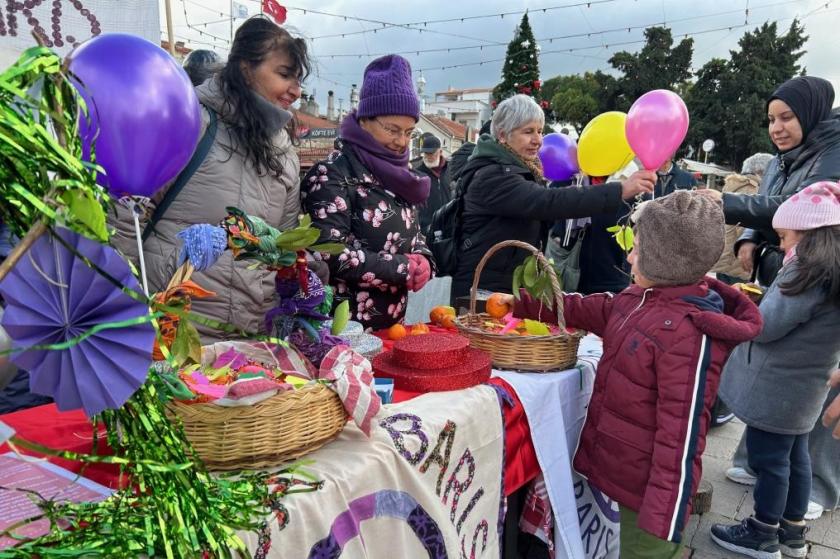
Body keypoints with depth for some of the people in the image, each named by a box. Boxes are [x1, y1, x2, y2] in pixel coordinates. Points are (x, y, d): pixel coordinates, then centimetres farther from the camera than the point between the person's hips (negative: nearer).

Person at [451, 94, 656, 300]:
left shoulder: (521, 168, 12)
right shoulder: (492, 176, -21)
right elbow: (548, 202, -34)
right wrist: (621, 190, -38)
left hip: (512, 287, 9)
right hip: (484, 290, -9)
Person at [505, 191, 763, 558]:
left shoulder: (690, 333, -26)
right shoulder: (639, 300, 0)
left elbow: (681, 434, -26)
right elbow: (585, 310, 17)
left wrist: (663, 519, -24)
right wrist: (522, 303, 17)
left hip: (648, 488, -8)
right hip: (621, 468, 8)